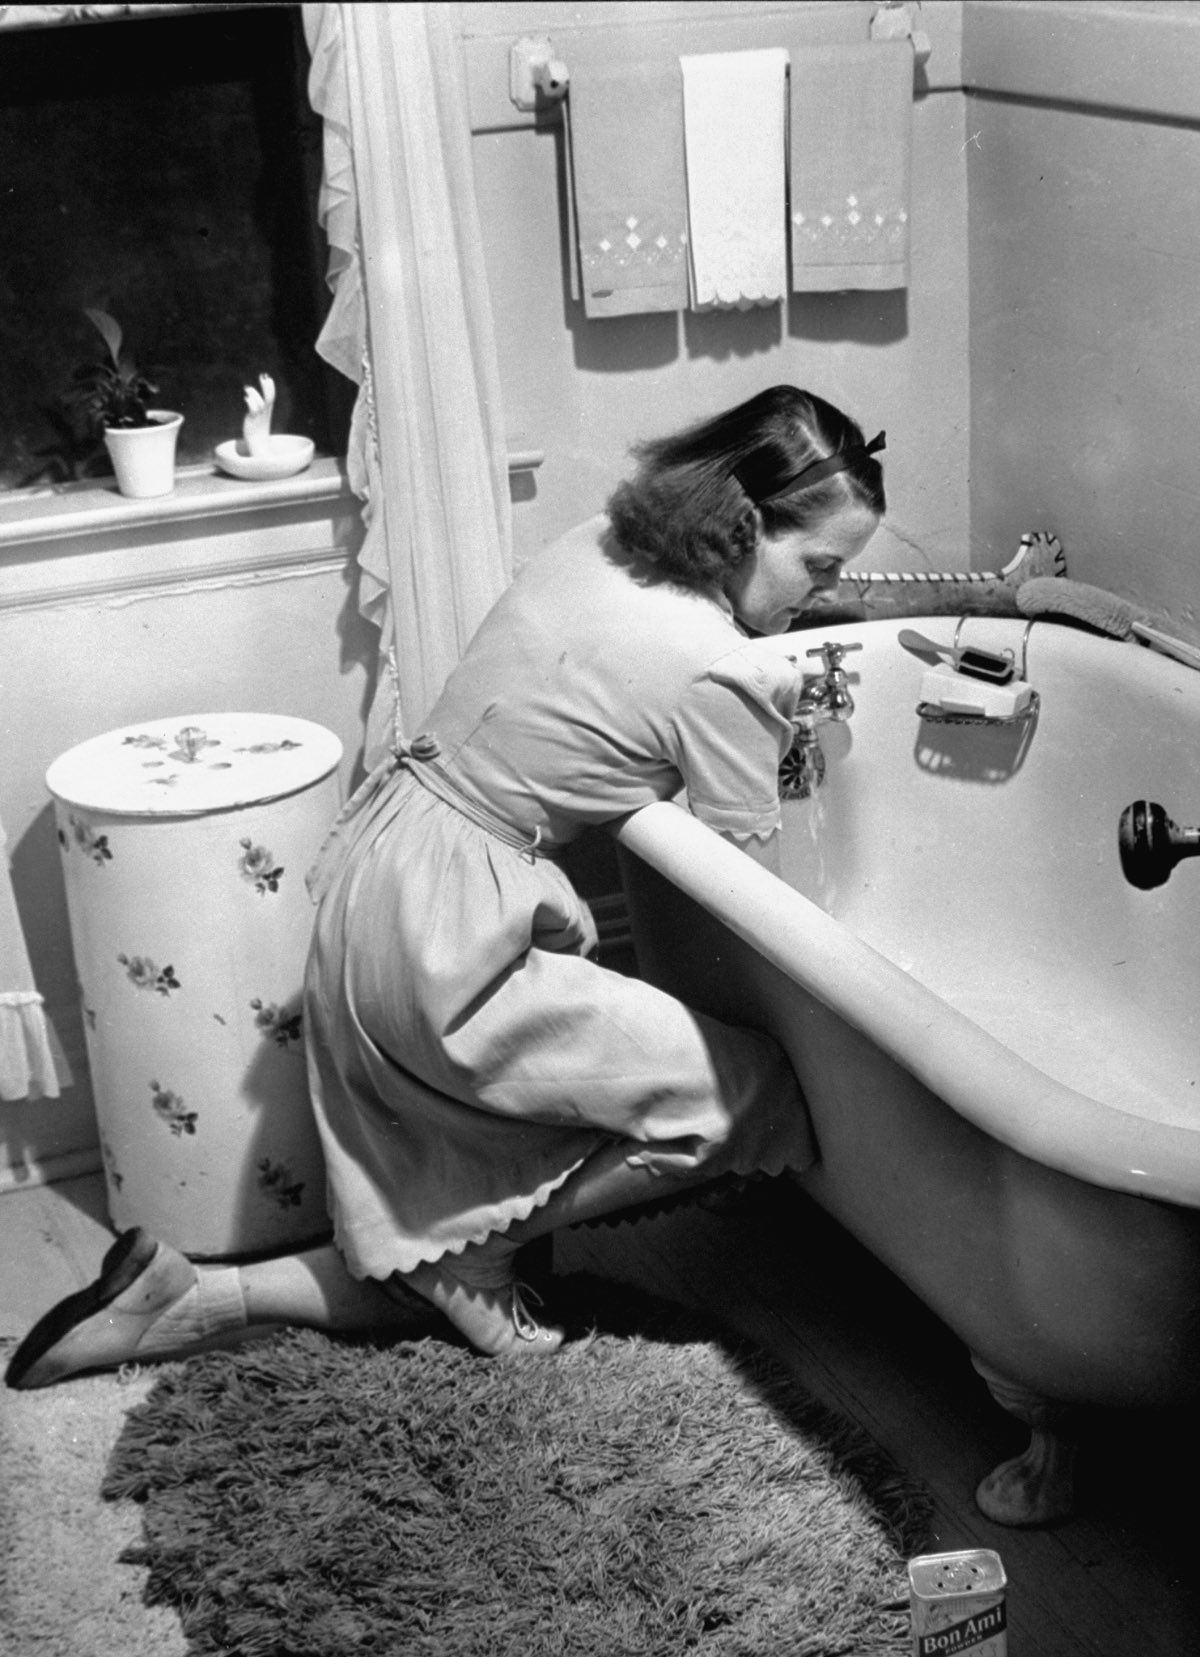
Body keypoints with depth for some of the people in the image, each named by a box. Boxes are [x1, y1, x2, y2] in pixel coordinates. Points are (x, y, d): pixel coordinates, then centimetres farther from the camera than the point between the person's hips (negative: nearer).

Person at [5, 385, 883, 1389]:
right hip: (447, 945, -9)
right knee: (747, 1092, -4)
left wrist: (771, 695, 14)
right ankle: (477, 1242, 7)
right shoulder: (722, 676, -18)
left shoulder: (591, 548, 6)